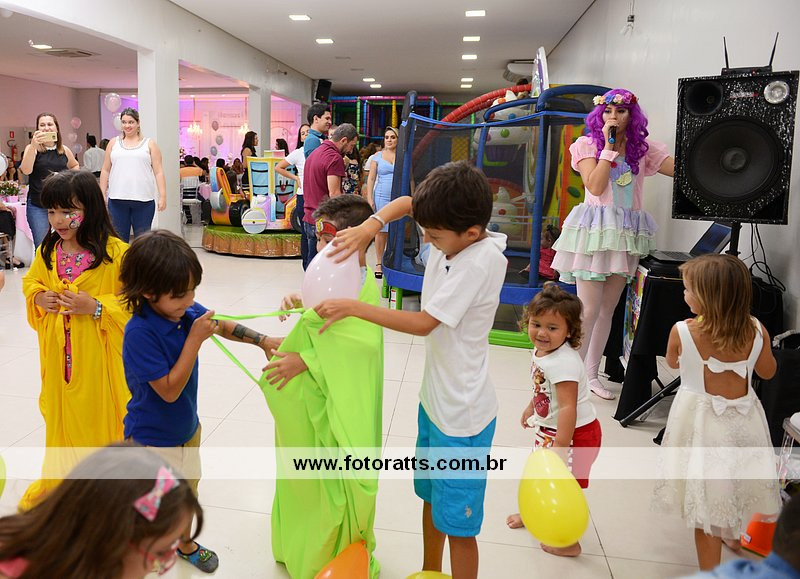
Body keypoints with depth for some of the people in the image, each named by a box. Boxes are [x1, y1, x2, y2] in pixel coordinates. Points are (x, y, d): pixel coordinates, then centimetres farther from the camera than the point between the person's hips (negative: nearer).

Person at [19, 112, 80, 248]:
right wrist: (33, 145, -26)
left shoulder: (64, 150, 6)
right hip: (38, 205, -2)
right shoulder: (32, 148, -1)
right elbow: (26, 170, -18)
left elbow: (75, 166, 26)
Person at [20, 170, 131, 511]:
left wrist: (96, 307, -23)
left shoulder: (115, 252, -16)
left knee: (98, 417, 6)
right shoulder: (47, 251, 3)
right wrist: (38, 298, -1)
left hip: (98, 354, -5)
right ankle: (58, 482, 39)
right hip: (58, 353, 5)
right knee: (60, 417, 18)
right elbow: (30, 282, 20)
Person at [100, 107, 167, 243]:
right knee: (119, 239, 5)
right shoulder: (114, 143, 13)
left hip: (143, 200, -2)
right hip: (117, 200, 2)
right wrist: (102, 194, 8)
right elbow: (105, 170, 14)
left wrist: (162, 196, -6)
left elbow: (158, 172, 2)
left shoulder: (149, 144, 7)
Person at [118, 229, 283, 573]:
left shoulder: (186, 310, -13)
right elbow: (169, 390, -29)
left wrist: (262, 340, -1)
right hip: (152, 438, -6)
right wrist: (195, 339, -31)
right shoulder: (139, 332, -31)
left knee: (188, 490, 25)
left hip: (187, 426, 6)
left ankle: (185, 542, 49)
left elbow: (222, 326, 8)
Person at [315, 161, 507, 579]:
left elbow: (423, 323, -25)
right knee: (430, 496, 26)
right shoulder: (449, 235, -4)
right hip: (434, 398, 9)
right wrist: (370, 225, -9)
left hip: (461, 415, -9)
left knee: (457, 523, 5)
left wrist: (354, 308, -21)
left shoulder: (482, 260, -26)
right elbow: (406, 203, 11)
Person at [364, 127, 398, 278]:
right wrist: (369, 199, 0)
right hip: (381, 198, 0)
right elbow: (371, 179, 8)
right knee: (381, 231, 2)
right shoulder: (377, 156, 9)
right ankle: (379, 263, 12)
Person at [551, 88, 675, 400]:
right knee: (589, 309, -7)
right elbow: (595, 186, -11)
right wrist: (608, 146, -9)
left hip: (626, 235, 4)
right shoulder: (588, 144, 2)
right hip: (594, 232, -4)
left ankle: (591, 373, 19)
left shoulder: (643, 148, 9)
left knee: (608, 308, 9)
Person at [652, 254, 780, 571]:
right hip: (743, 423, 3)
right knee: (733, 486, 26)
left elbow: (672, 363, 3)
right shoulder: (757, 330, -12)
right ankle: (733, 533, 51)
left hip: (702, 419, -3)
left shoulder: (682, 331, -19)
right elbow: (768, 372, 6)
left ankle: (710, 569, 20)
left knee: (708, 502, 8)